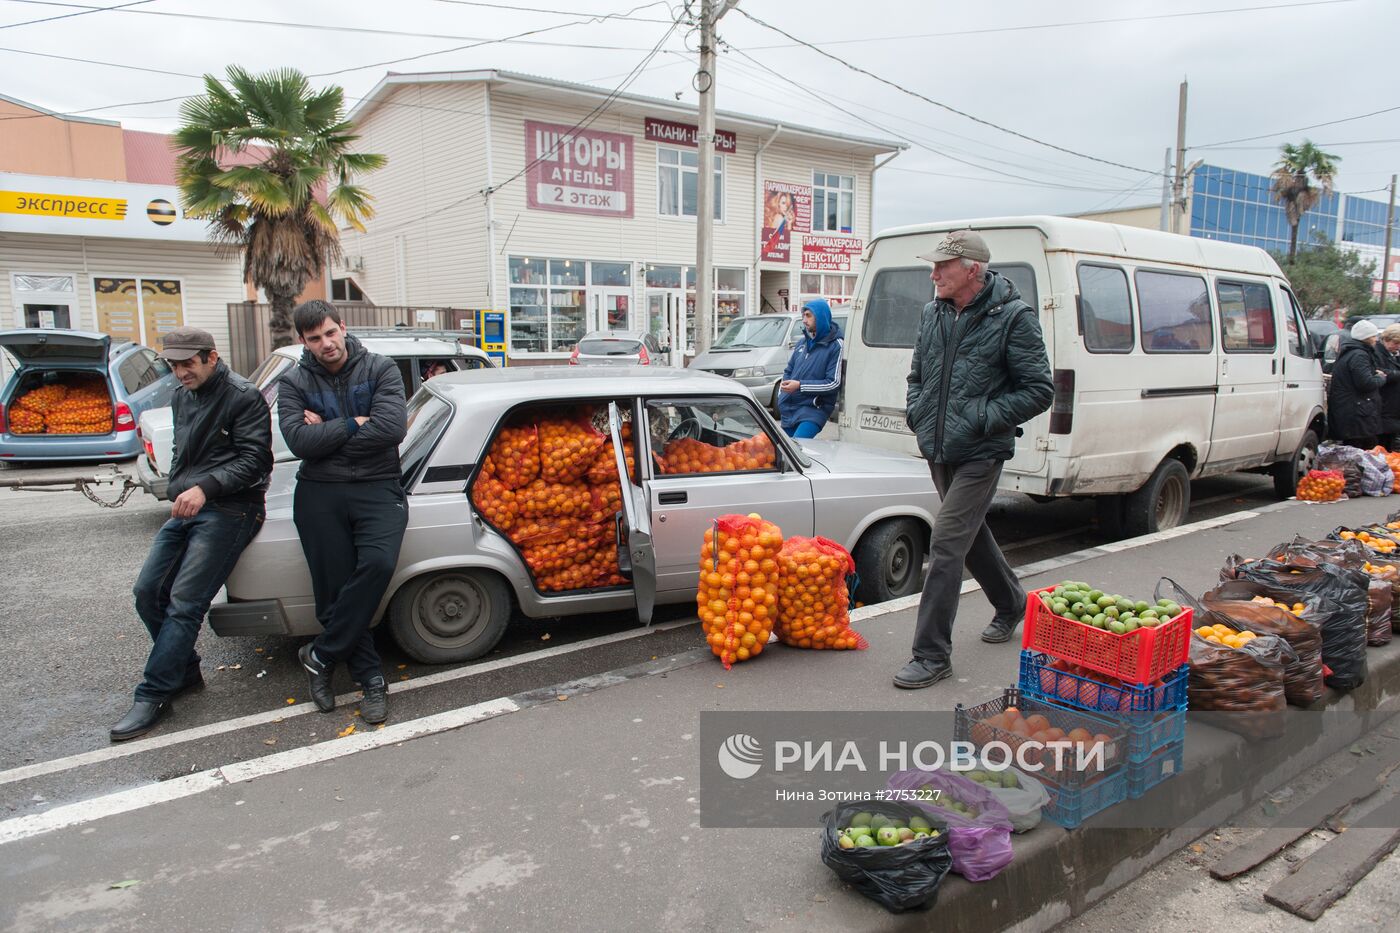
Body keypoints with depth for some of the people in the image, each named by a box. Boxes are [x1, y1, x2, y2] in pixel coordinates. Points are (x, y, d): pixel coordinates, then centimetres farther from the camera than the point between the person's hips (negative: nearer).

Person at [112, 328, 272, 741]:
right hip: (185, 508, 9)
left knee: (184, 604, -12)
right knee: (147, 594, 6)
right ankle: (185, 672, 22)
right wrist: (181, 492, 14)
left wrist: (205, 487, -26)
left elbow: (254, 459, -16)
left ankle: (153, 697, -5)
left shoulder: (244, 397, -9)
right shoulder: (182, 397, 17)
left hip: (228, 510, -9)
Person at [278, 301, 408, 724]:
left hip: (377, 488, -2)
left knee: (378, 563, -26)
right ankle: (371, 681, 11)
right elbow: (300, 441, -10)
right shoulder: (295, 383, 6)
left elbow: (392, 429, -14)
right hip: (319, 495, 2)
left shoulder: (380, 369, 1)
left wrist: (327, 433, -8)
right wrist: (354, 424, -9)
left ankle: (320, 657, -8)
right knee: (334, 590, -2)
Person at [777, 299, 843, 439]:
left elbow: (834, 383, -13)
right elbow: (788, 370, 24)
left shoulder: (835, 346, -7)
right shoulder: (802, 342, 14)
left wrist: (800, 385, -16)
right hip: (789, 409, 7)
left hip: (814, 410, -7)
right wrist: (781, 396, 9)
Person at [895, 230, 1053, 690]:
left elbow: (1039, 391, -11)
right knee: (972, 533, 21)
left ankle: (932, 655, -3)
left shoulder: (1012, 317, -13)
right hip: (938, 450, 7)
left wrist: (983, 419, -18)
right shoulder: (934, 312, 7)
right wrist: (915, 410, 5)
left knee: (947, 544, -12)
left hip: (979, 455, -7)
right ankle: (1012, 604, 47)